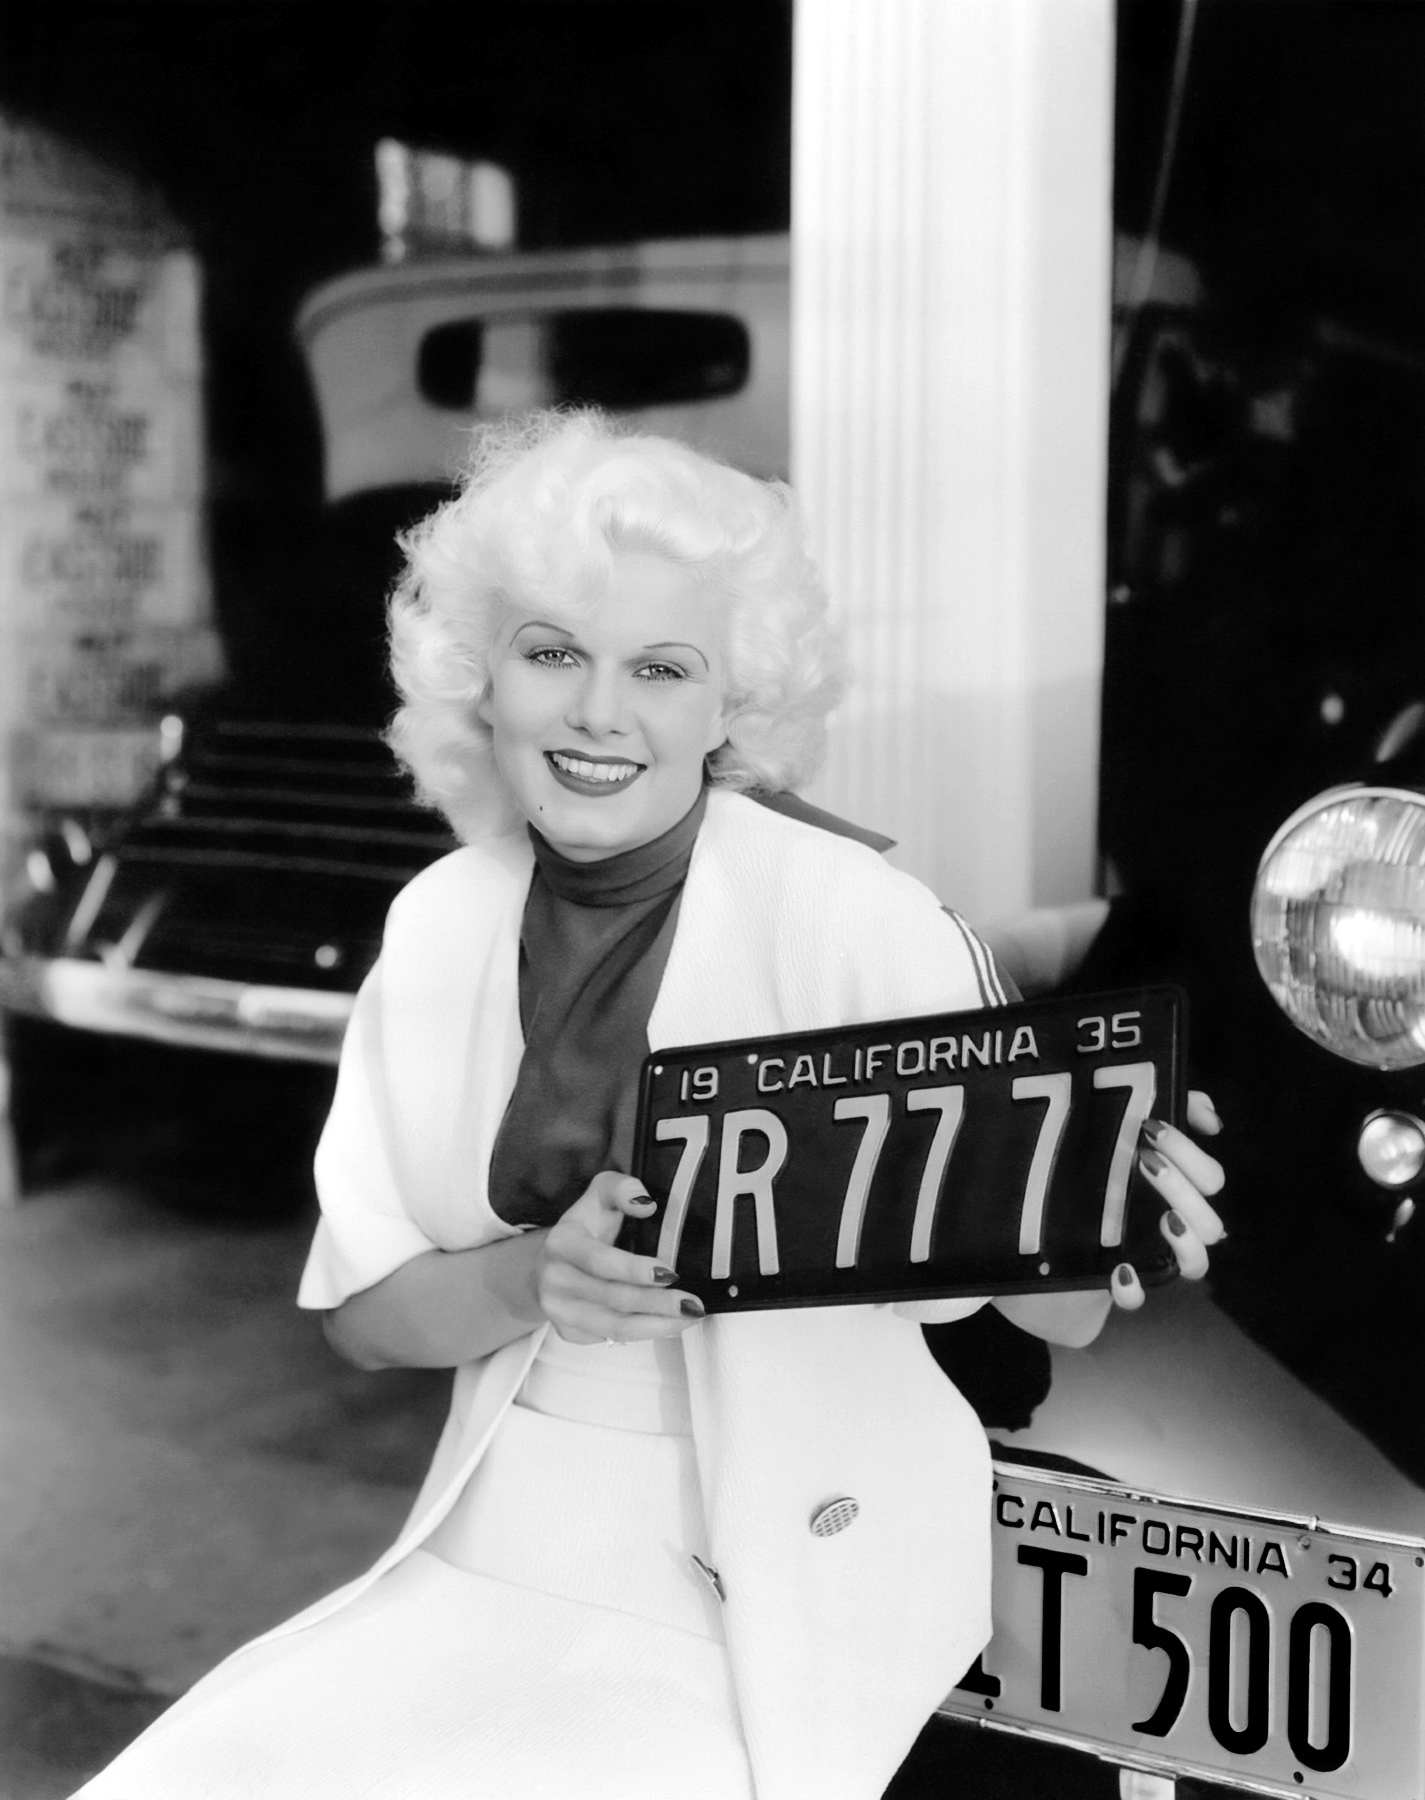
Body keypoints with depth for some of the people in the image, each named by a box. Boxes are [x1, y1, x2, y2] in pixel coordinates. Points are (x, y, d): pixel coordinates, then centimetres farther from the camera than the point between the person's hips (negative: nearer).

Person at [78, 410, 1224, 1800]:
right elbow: (359, 1308, 2)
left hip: (781, 1591, -4)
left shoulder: (861, 924, -14)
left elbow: (1054, 1309, -12)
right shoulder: (440, 921, 0)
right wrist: (534, 1280, -19)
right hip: (498, 1545, 4)